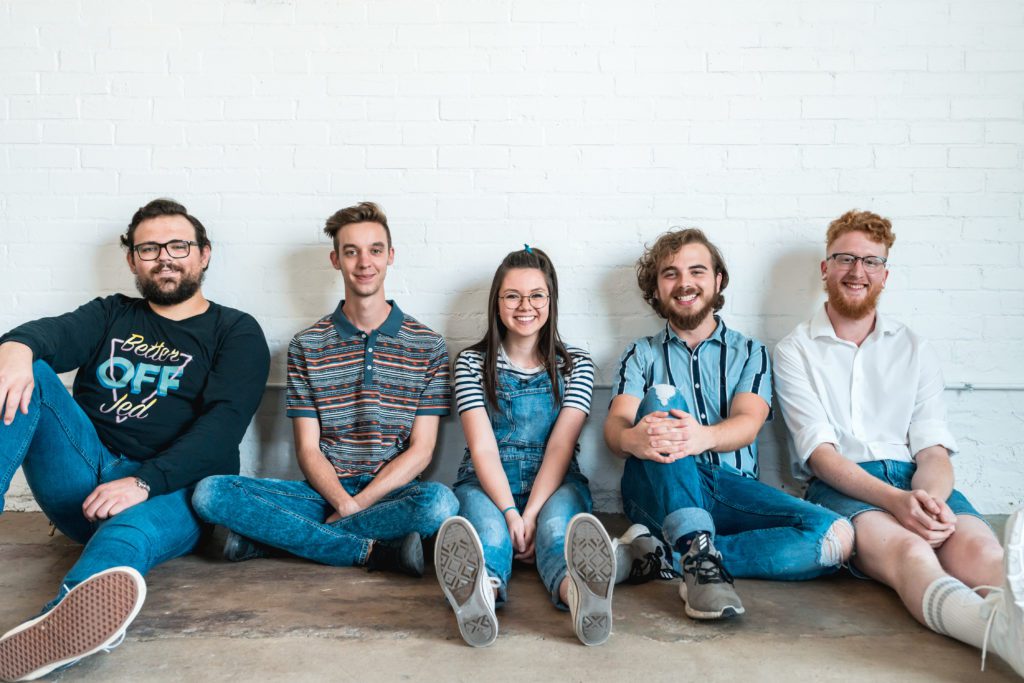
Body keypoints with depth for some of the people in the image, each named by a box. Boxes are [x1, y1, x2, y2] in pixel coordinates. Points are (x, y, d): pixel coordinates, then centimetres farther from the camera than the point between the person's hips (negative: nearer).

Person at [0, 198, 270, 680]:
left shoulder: (236, 333, 8)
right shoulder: (111, 316, 21)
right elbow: (54, 333, -2)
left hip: (169, 494, -4)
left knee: (129, 533, -38)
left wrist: (144, 482, -23)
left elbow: (223, 424, -9)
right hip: (82, 485, 4)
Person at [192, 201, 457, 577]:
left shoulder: (428, 344, 3)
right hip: (324, 490, 1)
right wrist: (343, 502, -17)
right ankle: (379, 551, -26)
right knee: (210, 492, -22)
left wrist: (358, 504, -13)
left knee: (439, 501, -36)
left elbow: (421, 449, -1)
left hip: (392, 492, -1)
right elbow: (307, 449, 2)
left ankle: (270, 536, -21)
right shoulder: (306, 345, 7)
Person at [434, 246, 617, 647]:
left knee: (558, 523, -35)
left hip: (554, 486, 1)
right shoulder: (473, 363, 8)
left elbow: (561, 446, -5)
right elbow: (482, 448, -5)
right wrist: (510, 512, -23)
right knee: (486, 523, -36)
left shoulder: (576, 364, 9)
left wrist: (531, 515, -20)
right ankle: (479, 594, -69)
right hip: (488, 486, 0)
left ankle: (578, 592, -68)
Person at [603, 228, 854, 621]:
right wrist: (632, 438, -31)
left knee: (836, 536, -24)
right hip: (660, 491, -1)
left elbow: (748, 423, -4)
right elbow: (615, 424, -4)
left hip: (731, 488, 2)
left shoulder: (749, 353, 16)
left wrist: (704, 436, -30)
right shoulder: (641, 355, 15)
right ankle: (700, 552, -43)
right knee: (661, 398, -28)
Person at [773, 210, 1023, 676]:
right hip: (839, 487, -3)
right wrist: (895, 500, -20)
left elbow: (933, 450, 9)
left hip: (915, 483, 3)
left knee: (977, 549, -33)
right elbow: (820, 453, -3)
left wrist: (930, 500, -16)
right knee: (904, 548, -37)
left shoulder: (915, 352, 21)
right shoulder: (796, 352, 11)